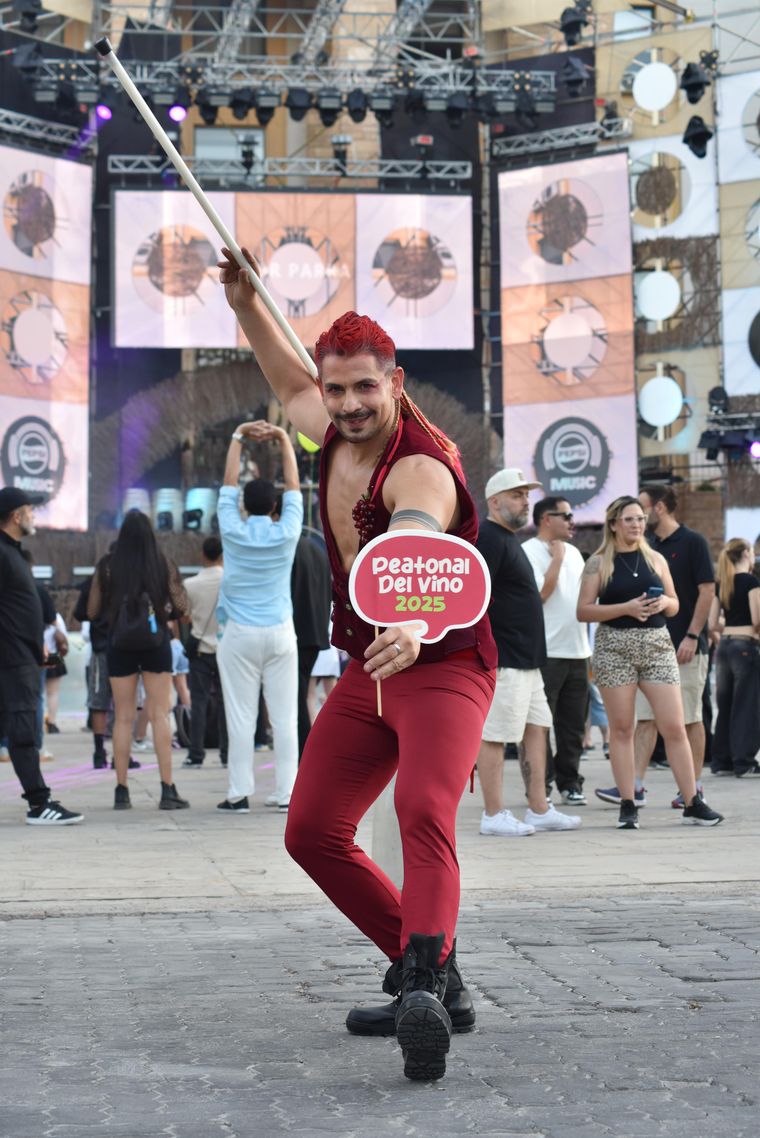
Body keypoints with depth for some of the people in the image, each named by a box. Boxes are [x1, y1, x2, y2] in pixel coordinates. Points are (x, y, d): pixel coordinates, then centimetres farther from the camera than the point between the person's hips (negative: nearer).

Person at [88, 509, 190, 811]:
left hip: (119, 646, 1)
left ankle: (121, 791, 7)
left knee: (123, 717, 7)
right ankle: (167, 789, -2)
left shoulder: (107, 566, -3)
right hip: (156, 644, -1)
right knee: (160, 715, 2)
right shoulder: (162, 565, -4)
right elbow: (180, 607, -1)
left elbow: (92, 612, 1)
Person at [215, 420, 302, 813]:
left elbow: (228, 484, 8)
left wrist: (239, 436, 13)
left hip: (240, 634, -1)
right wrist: (283, 438, 12)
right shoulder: (286, 534, -2)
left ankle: (239, 794, -1)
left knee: (240, 717, -1)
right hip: (280, 633, 1)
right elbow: (293, 485, 8)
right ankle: (286, 792, 1)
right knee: (284, 716, 1)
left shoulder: (234, 533, -3)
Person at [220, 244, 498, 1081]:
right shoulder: (338, 433, 2)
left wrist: (410, 625, -68)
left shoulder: (421, 468, -24)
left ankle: (422, 988, -48)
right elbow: (291, 386, 28)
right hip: (366, 671, 9)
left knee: (423, 811, -33)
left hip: (441, 663, -8)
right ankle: (431, 977, 12)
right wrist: (245, 305, 21)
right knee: (312, 832, 5)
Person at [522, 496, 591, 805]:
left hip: (577, 651, 7)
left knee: (573, 723, 9)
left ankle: (570, 782, 17)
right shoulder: (529, 551, -7)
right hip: (546, 652, -7)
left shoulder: (573, 552, 18)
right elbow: (540, 593, -17)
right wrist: (557, 558, -11)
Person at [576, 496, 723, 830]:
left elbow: (674, 606, 19)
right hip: (614, 647, -2)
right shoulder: (598, 563, 2)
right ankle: (627, 806, 7)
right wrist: (626, 608, -15)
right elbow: (584, 610, -4)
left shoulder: (655, 559, 12)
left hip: (657, 644, 2)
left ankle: (693, 803, 3)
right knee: (621, 728, 1)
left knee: (674, 726, -2)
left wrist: (664, 602, -4)